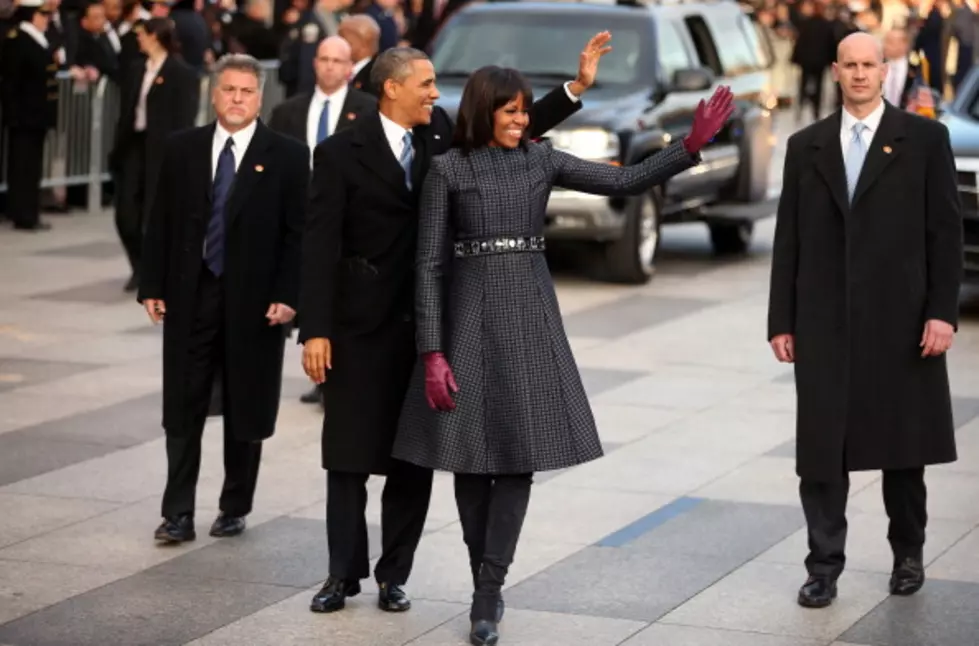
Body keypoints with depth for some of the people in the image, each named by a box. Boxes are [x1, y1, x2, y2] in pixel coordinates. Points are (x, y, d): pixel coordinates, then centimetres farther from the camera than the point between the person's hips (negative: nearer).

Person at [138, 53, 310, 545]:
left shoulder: (287, 156, -1)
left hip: (254, 302, -2)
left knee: (245, 412, 7)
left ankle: (235, 508, 20)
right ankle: (178, 513, 5)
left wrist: (287, 296, -12)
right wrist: (152, 286, 2)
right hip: (190, 298, 2)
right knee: (182, 411, 1)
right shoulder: (181, 149, 6)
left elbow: (298, 233, -3)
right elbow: (161, 223, 8)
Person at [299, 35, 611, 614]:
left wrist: (577, 86, 1)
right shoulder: (341, 153, -9)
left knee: (415, 457, 7)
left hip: (426, 323, 4)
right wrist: (315, 330, -16)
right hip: (361, 325, -4)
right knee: (350, 456, 3)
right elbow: (321, 245, -11)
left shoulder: (441, 133, 4)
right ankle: (345, 572, 14)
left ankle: (394, 575, 16)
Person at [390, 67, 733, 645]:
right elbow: (430, 264, -3)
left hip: (530, 317, 2)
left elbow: (628, 181, 1)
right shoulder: (448, 170, -2)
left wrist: (691, 146, -13)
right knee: (472, 457, 2)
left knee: (519, 454, -4)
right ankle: (485, 583, 18)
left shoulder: (542, 160, 6)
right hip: (469, 317, -2)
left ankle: (488, 593, -2)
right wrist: (433, 352, -10)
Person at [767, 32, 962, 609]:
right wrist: (781, 321, 4)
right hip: (824, 324, 2)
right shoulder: (806, 146, 8)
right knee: (821, 449, -1)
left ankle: (909, 555, 24)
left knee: (904, 443, 9)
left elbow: (946, 230, -2)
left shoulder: (924, 138, 1)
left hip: (900, 321, -2)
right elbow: (788, 239, 8)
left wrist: (942, 312, -10)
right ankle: (825, 566, 6)